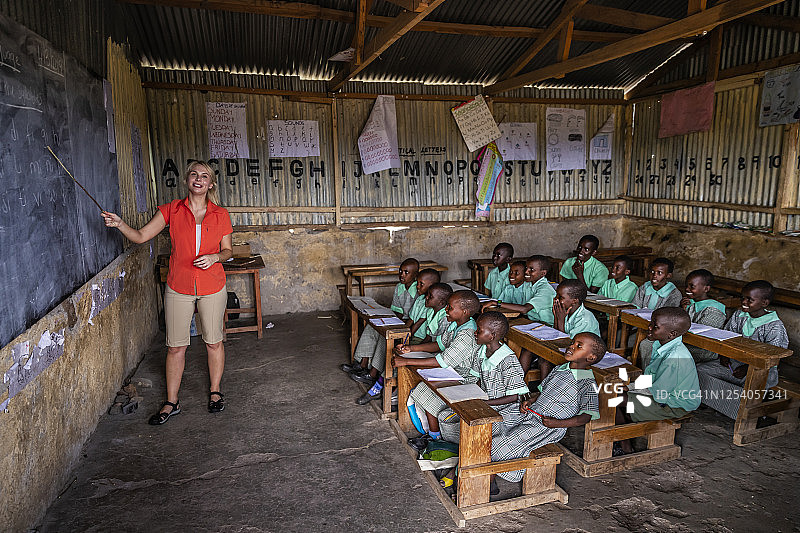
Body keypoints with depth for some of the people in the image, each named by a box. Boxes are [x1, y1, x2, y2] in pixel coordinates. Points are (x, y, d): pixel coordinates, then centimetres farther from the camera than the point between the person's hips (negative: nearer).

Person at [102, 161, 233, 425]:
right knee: (175, 346, 7)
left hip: (211, 286, 0)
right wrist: (119, 224, -19)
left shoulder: (220, 215, 0)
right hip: (178, 286, 0)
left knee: (213, 341, 11)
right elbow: (141, 236, -2)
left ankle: (215, 392, 30)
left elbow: (228, 250, 6)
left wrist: (214, 257, -14)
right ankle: (171, 403, 21)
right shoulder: (172, 210, 0)